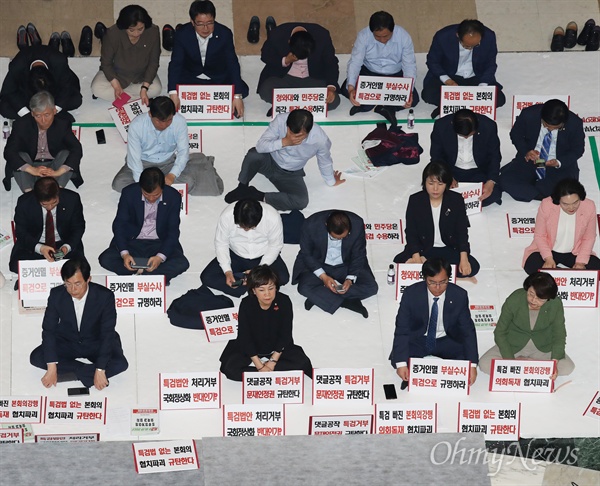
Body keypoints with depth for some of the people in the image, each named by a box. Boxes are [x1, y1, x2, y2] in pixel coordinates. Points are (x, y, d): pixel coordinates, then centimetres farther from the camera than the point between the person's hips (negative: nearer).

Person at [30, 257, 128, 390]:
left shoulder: (105, 296, -25)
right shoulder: (56, 295, -19)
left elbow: (107, 334, -23)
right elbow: (49, 330, -15)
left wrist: (100, 371, -29)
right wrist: (51, 368, -24)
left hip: (96, 344, -2)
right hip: (67, 343, 2)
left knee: (120, 364, -29)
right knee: (36, 357, -22)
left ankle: (72, 372, -22)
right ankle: (86, 371, -18)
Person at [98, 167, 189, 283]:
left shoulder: (173, 196, -14)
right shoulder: (129, 193, -15)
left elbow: (173, 231, -11)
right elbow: (119, 224, -9)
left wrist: (160, 257, -28)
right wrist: (124, 253, -26)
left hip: (160, 243, -1)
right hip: (132, 242, 1)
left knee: (182, 264, -28)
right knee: (105, 259, -25)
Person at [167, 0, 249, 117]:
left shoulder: (225, 34, -21)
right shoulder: (182, 34, -20)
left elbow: (232, 64, -22)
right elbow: (175, 64, -22)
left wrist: (237, 96, -31)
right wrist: (173, 94, -36)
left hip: (219, 78, 0)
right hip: (191, 77, 0)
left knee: (242, 90, -18)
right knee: (177, 89, -26)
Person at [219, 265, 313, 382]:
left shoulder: (284, 302, -20)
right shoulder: (246, 304, -21)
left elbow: (285, 335, -13)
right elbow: (245, 337, -18)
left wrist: (272, 362, -18)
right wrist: (260, 366, -22)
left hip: (278, 349, 1)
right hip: (251, 349, -1)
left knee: (301, 362, -22)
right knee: (230, 368, -24)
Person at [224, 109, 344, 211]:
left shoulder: (320, 139, -27)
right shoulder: (281, 120, -29)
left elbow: (325, 162, -5)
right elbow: (260, 146, -28)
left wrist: (331, 181, 11)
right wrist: (284, 142, -41)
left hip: (290, 174, 1)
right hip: (270, 161, -1)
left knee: (302, 201, -26)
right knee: (254, 155, -36)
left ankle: (259, 197, -14)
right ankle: (242, 188, -9)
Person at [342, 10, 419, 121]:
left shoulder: (404, 36, -21)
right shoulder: (363, 35, -21)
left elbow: (409, 65, -17)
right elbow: (355, 62, -22)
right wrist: (351, 87, -39)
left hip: (395, 75, 0)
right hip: (369, 72, 0)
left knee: (413, 98, -24)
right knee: (345, 89, -24)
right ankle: (385, 105, -18)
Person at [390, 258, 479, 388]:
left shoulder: (459, 295, -17)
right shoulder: (411, 294, -20)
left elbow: (468, 330, -13)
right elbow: (402, 329, -19)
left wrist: (472, 365, -24)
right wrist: (401, 364, -31)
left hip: (447, 342, 2)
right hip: (417, 340, -2)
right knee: (396, 359, -29)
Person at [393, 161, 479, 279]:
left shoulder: (456, 200, -5)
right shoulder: (415, 200, -6)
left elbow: (462, 231, -5)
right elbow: (411, 232, -7)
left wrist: (464, 259, -18)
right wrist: (416, 258, -22)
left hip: (449, 250, 0)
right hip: (423, 250, 0)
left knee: (473, 267, -26)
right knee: (399, 261, -29)